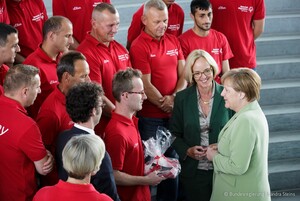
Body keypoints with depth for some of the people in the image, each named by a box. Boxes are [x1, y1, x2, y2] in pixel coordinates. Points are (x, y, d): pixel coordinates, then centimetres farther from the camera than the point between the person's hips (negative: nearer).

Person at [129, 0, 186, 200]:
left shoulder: (173, 40, 8)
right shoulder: (139, 46, -9)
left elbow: (183, 73, 6)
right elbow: (146, 85, -13)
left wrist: (174, 97, -11)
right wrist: (166, 106, -12)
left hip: (173, 113, 5)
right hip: (151, 117, -5)